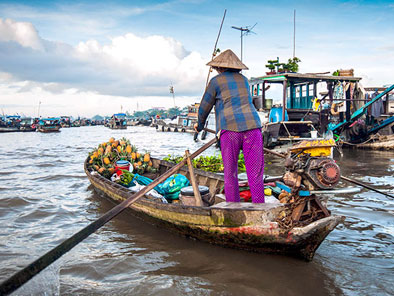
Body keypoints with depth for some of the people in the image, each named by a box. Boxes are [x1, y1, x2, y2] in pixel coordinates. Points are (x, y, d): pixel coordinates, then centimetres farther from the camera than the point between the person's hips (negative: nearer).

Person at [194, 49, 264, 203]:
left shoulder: (216, 81, 9)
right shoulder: (244, 79, 23)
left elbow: (204, 108, 15)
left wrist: (200, 125, 35)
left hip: (230, 128, -3)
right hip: (252, 126, 3)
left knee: (230, 173, 6)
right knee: (255, 174, 2)